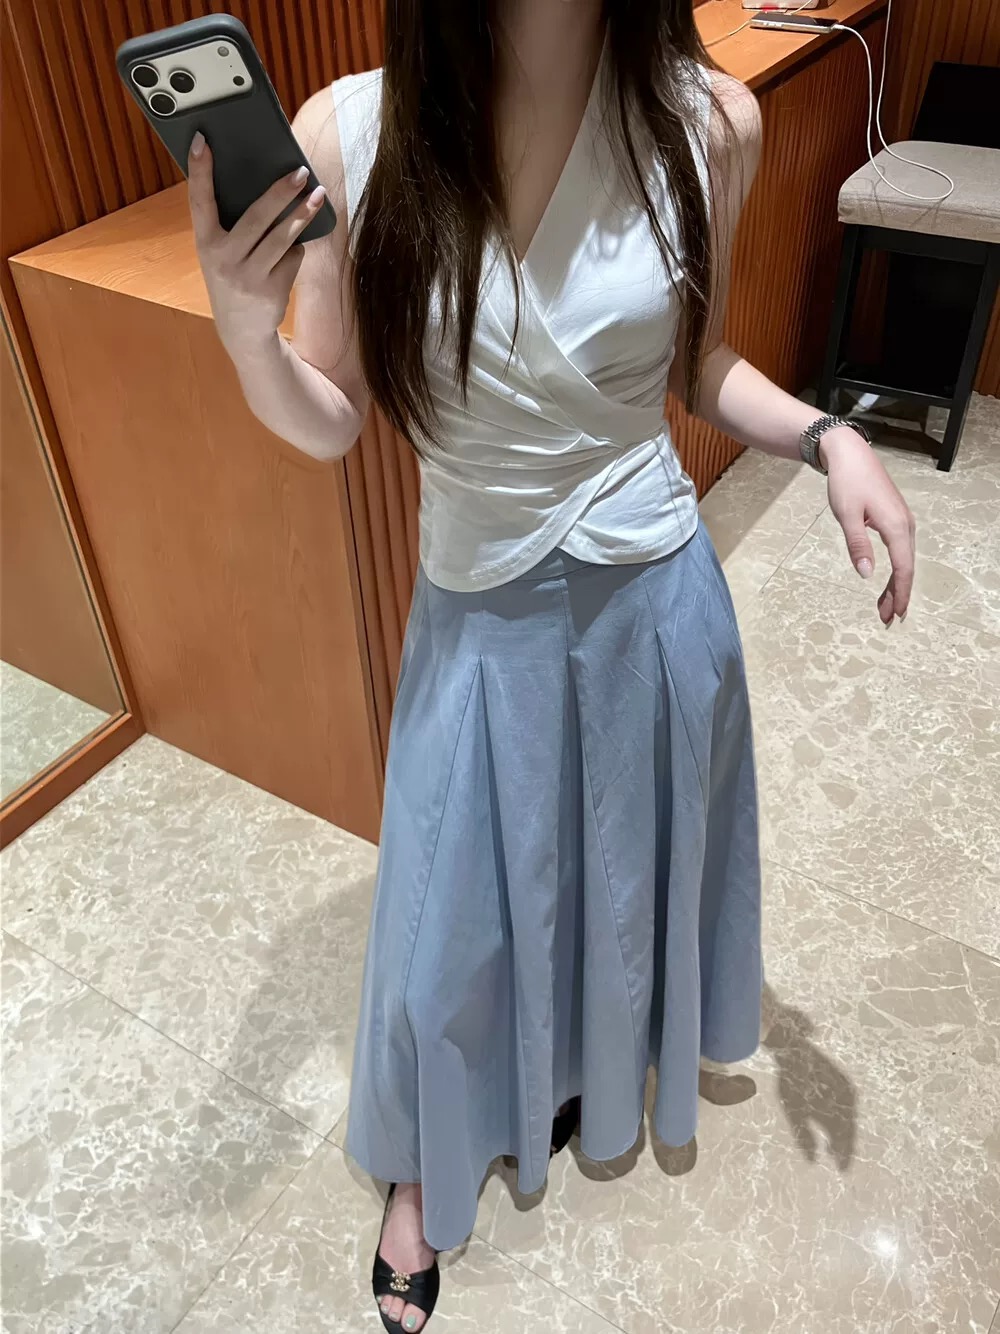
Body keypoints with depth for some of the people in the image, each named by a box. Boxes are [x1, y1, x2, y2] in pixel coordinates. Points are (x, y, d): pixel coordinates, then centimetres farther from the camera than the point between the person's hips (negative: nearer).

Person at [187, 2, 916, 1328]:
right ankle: (429, 1168, 47)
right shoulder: (350, 133, -15)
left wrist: (828, 438, -13)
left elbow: (701, 366, 4)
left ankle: (599, 1064, 60)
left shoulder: (706, 122, -12)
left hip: (656, 599, 2)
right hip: (480, 617, -1)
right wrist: (244, 325, -26)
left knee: (629, 868, 24)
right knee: (456, 909, 15)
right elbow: (329, 426, -6)